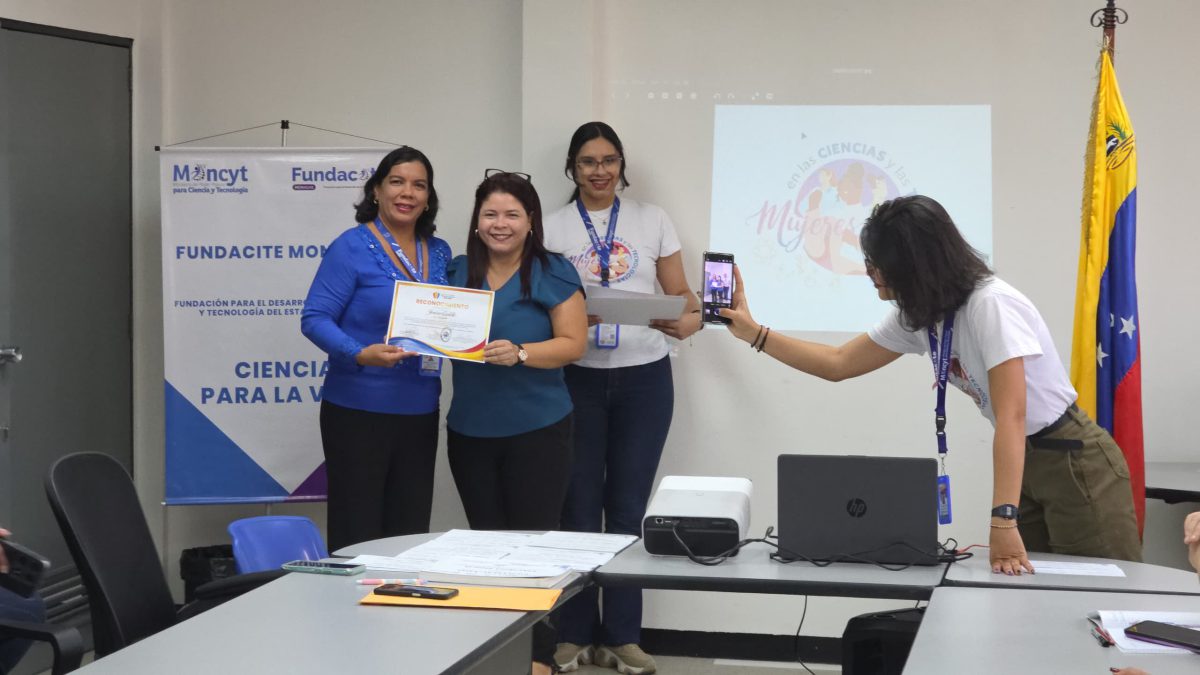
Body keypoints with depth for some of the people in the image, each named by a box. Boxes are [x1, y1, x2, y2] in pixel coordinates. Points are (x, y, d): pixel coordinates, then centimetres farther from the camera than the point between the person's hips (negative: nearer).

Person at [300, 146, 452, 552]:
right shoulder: (352, 248, -7)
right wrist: (361, 354, -28)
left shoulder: (440, 253, 10)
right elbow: (315, 318, -12)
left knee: (410, 532, 12)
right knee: (356, 536, -1)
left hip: (419, 412, 6)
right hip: (359, 411, -6)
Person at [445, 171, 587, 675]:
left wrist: (519, 354, -25)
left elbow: (573, 343, -11)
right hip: (470, 430, 4)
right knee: (487, 539, 10)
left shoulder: (552, 274, -6)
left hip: (537, 430, -4)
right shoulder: (458, 271, 7)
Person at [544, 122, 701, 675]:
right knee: (579, 505, 1)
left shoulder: (652, 220, 8)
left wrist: (688, 319, -14)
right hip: (578, 379, -1)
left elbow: (680, 293, 8)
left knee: (628, 506, 5)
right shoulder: (552, 228, 4)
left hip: (643, 377, 1)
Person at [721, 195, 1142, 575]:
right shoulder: (918, 316, 0)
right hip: (1024, 461, 8)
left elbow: (1011, 416, -31)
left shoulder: (990, 305, -24)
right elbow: (838, 364, 12)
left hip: (1073, 460, -8)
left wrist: (1003, 521, -38)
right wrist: (753, 333, 6)